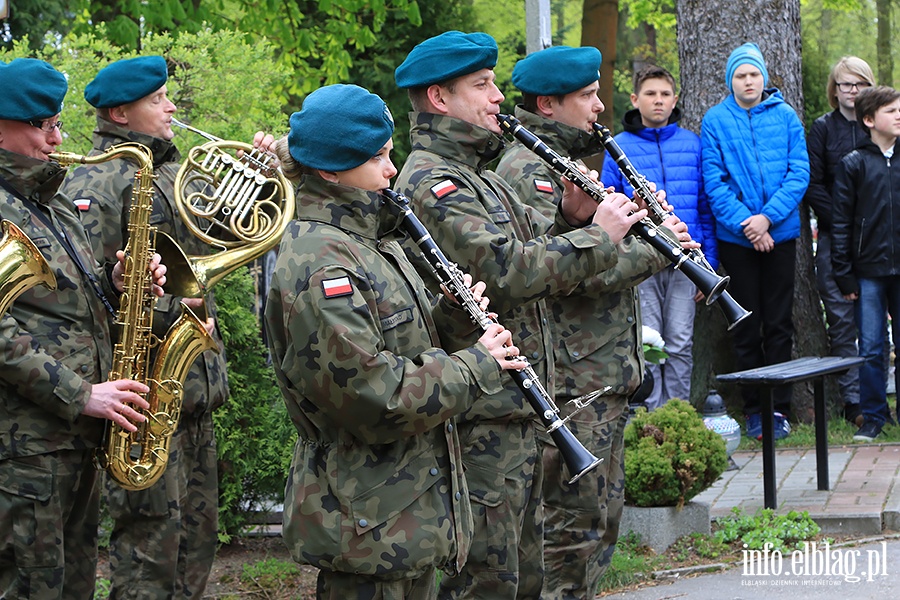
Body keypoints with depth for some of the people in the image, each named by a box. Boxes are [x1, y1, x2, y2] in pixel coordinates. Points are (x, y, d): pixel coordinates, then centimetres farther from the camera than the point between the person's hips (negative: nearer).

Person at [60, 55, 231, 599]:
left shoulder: (173, 172, 18)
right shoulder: (96, 184, -10)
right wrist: (161, 313, -23)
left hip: (194, 388, 9)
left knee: (197, 539, 13)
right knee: (152, 538, -7)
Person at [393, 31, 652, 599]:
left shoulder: (480, 179, 18)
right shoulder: (432, 183, -16)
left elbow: (539, 249, 21)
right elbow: (509, 271, -26)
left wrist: (573, 219, 0)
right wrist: (598, 236, -17)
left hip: (515, 411, 11)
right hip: (479, 421, -10)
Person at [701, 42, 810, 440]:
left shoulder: (785, 117, 2)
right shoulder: (715, 121, 0)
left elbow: (799, 173, -4)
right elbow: (713, 181, -5)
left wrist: (768, 217, -15)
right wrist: (744, 223, -15)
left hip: (780, 233, 1)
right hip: (736, 238, 0)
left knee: (779, 323, 4)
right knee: (747, 325, 6)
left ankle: (779, 408, 10)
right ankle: (754, 408, 14)